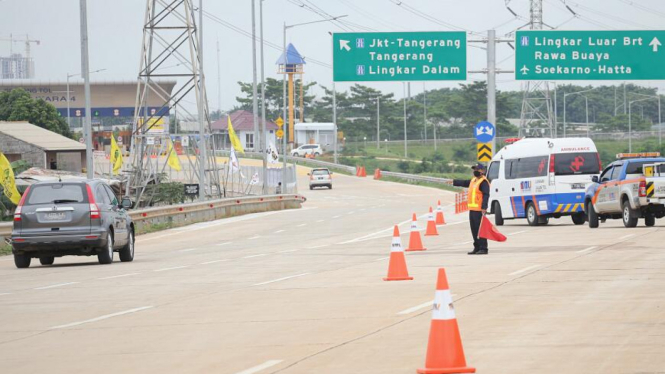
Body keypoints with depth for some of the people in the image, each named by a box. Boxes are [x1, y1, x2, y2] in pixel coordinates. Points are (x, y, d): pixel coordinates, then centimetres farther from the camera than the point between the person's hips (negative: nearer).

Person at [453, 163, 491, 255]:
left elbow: (486, 195, -20)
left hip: (479, 210, -10)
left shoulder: (483, 182, -12)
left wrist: (484, 207, -28)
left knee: (480, 229, -10)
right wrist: (454, 182, 40)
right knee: (474, 229, 13)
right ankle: (477, 248, 20)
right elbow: (464, 183, 35)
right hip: (472, 209, 10)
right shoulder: (473, 180, 18)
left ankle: (483, 248, -9)